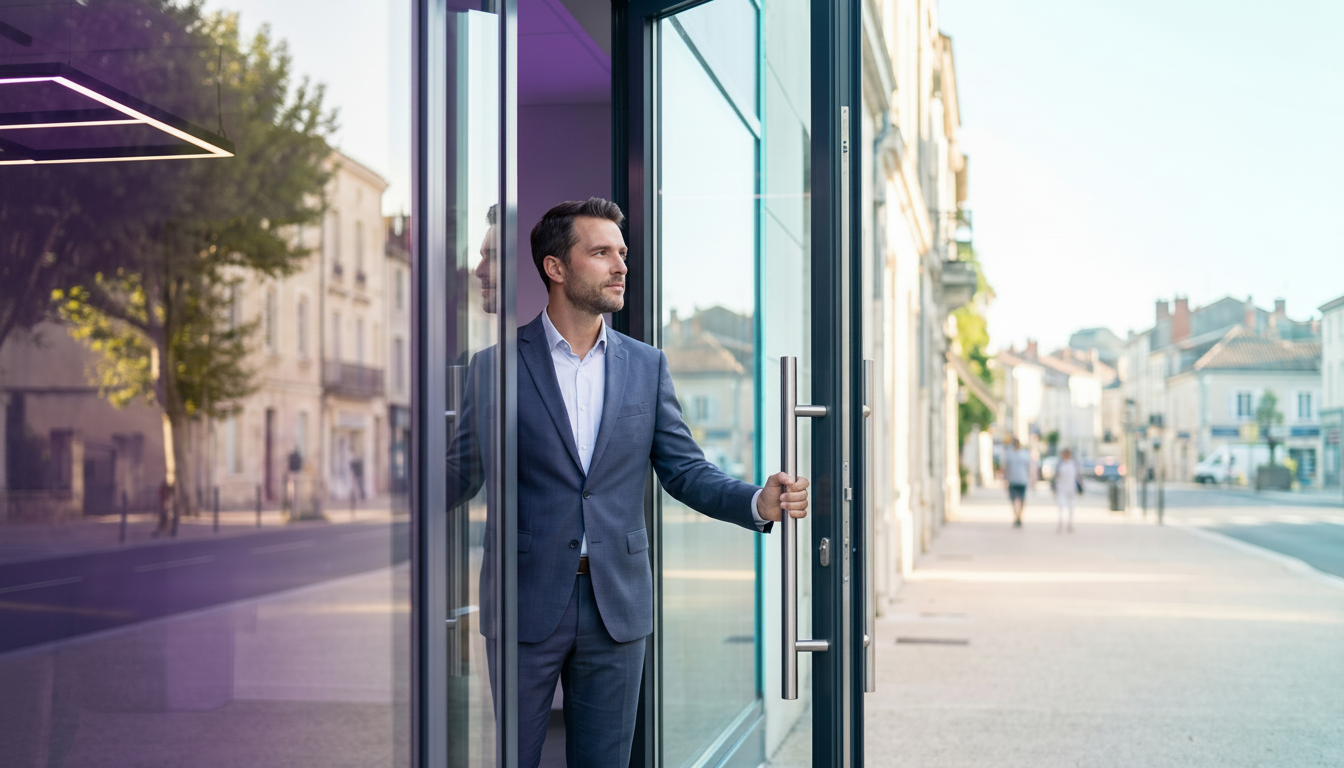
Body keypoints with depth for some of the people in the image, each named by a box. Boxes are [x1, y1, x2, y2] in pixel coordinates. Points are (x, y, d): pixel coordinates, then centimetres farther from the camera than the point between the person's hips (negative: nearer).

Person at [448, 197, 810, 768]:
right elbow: (462, 473, 1)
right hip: (525, 605, -2)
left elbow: (686, 472, 6)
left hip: (616, 608, 3)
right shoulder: (496, 365, -1)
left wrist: (759, 502, -11)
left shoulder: (646, 365, 8)